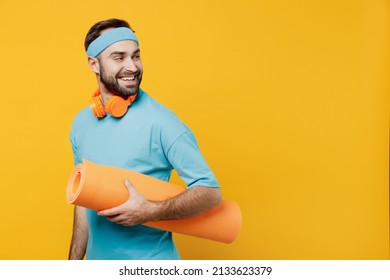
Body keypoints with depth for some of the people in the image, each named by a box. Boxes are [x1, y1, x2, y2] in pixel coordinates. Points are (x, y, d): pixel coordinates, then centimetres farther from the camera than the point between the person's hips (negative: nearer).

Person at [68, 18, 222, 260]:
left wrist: (151, 211, -28)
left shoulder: (160, 121, -18)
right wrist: (75, 260, 10)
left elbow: (210, 192, -17)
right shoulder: (81, 123, -1)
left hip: (150, 263, -5)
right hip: (97, 257, 5)